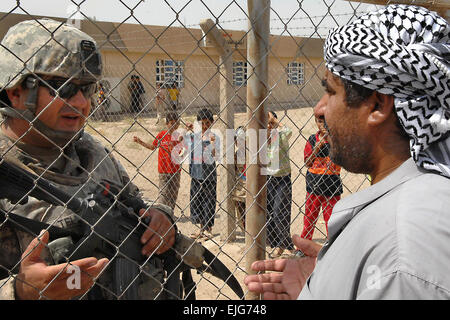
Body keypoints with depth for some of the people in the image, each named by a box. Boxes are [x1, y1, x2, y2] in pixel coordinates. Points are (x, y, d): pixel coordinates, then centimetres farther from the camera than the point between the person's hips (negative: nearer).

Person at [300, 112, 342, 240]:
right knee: (309, 217, 12)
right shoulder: (312, 139, 6)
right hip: (313, 183, 3)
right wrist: (318, 146, -11)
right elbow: (307, 163, 2)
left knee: (331, 217, 2)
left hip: (331, 184, -3)